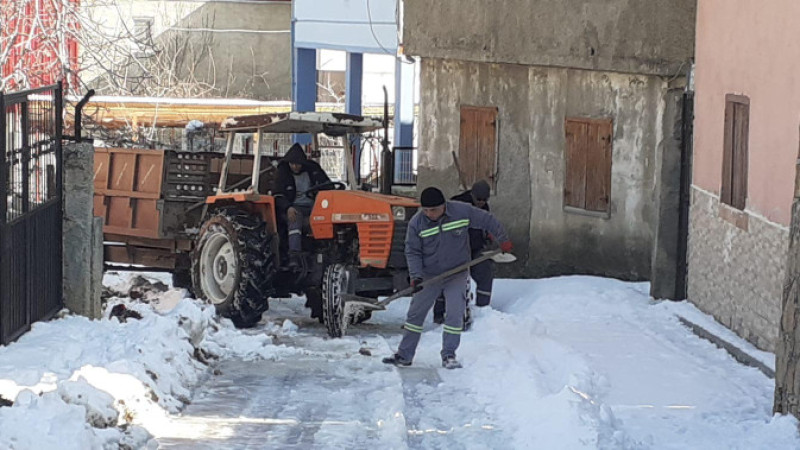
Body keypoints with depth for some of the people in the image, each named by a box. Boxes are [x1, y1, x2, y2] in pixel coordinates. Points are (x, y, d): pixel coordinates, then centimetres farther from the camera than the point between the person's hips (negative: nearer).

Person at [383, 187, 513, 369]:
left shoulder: (462, 211, -14)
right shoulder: (416, 223, -12)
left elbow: (487, 221, 0)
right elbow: (412, 251, -7)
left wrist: (503, 240, 6)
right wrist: (416, 275, -19)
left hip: (457, 275, -1)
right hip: (429, 276, 1)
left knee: (455, 313, -9)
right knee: (415, 313, 3)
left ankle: (449, 355, 1)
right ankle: (404, 355, 13)